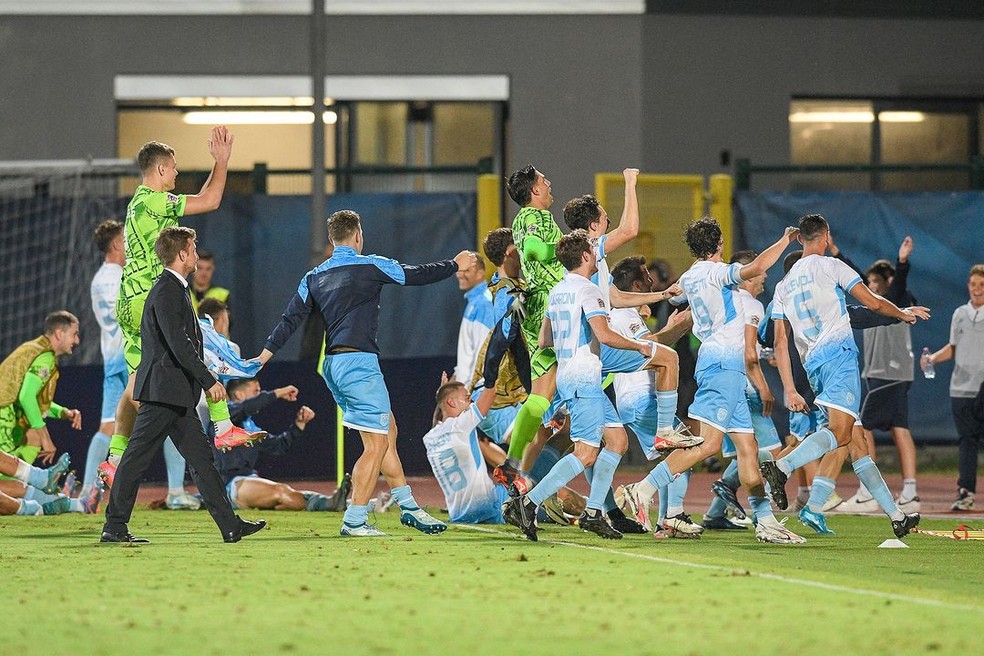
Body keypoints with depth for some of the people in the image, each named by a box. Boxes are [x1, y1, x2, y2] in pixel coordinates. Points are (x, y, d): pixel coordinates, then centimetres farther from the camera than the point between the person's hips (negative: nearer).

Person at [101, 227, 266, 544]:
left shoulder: (175, 289, 18)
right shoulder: (167, 291, -14)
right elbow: (179, 344, -21)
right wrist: (209, 380, -20)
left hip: (177, 395, 10)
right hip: (164, 390, -10)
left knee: (201, 456, 8)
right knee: (137, 458, -5)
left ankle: (230, 525, 7)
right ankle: (114, 526, -2)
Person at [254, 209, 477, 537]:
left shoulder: (314, 277, 13)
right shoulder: (371, 266, -4)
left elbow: (291, 318, 7)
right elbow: (417, 275, 2)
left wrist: (266, 354, 9)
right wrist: (456, 265, 17)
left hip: (332, 365, 8)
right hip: (359, 362, -8)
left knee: (388, 431, 16)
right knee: (376, 444, -5)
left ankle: (408, 506, 18)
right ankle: (355, 521, -8)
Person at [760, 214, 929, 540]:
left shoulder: (784, 284, 20)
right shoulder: (830, 266, 5)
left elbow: (780, 344, 15)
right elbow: (872, 302, 7)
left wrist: (789, 390, 14)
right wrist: (904, 314, 26)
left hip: (813, 366, 7)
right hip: (839, 354, -7)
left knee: (857, 442, 6)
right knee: (839, 431, -22)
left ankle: (896, 516, 7)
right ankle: (781, 467, -43)